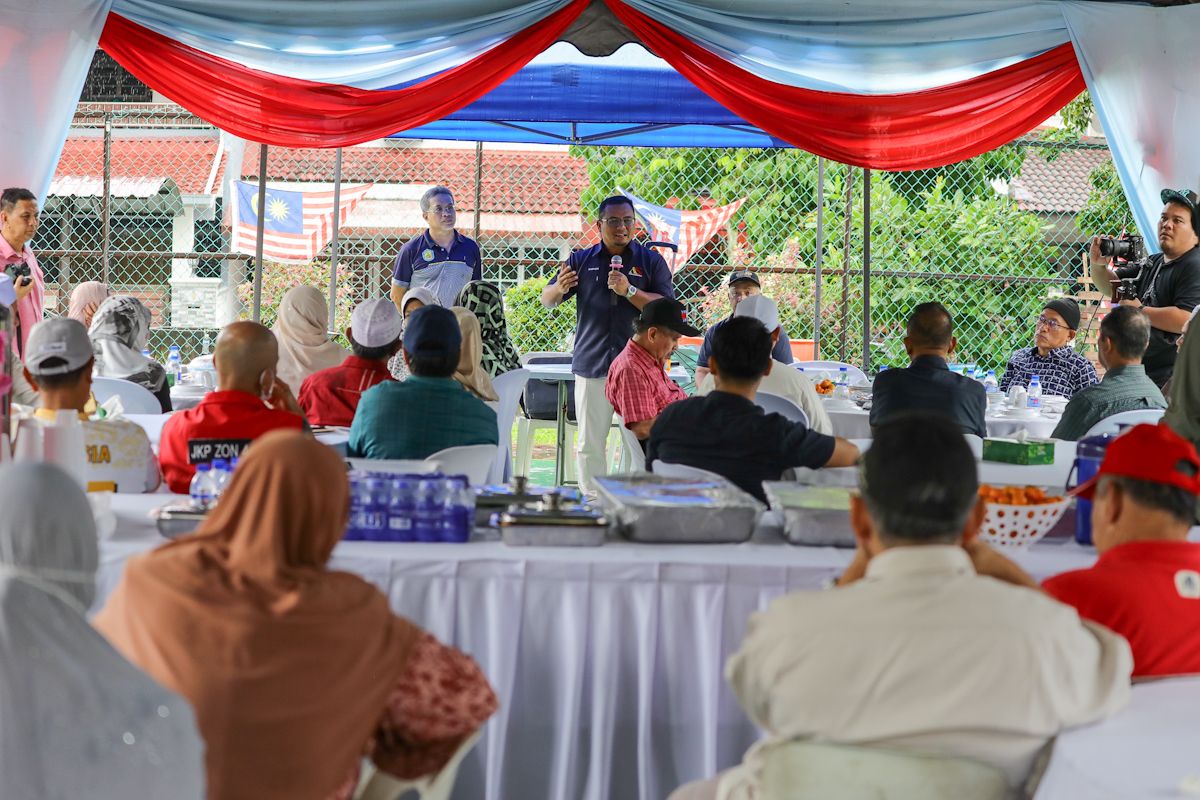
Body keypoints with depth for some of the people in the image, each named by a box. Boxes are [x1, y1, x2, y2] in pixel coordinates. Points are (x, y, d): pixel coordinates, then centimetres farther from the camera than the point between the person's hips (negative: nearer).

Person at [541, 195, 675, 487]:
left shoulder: (651, 261, 6)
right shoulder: (581, 261, 10)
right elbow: (546, 300, 10)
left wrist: (629, 291, -17)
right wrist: (558, 289, -13)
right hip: (592, 364, 2)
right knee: (589, 443, 4)